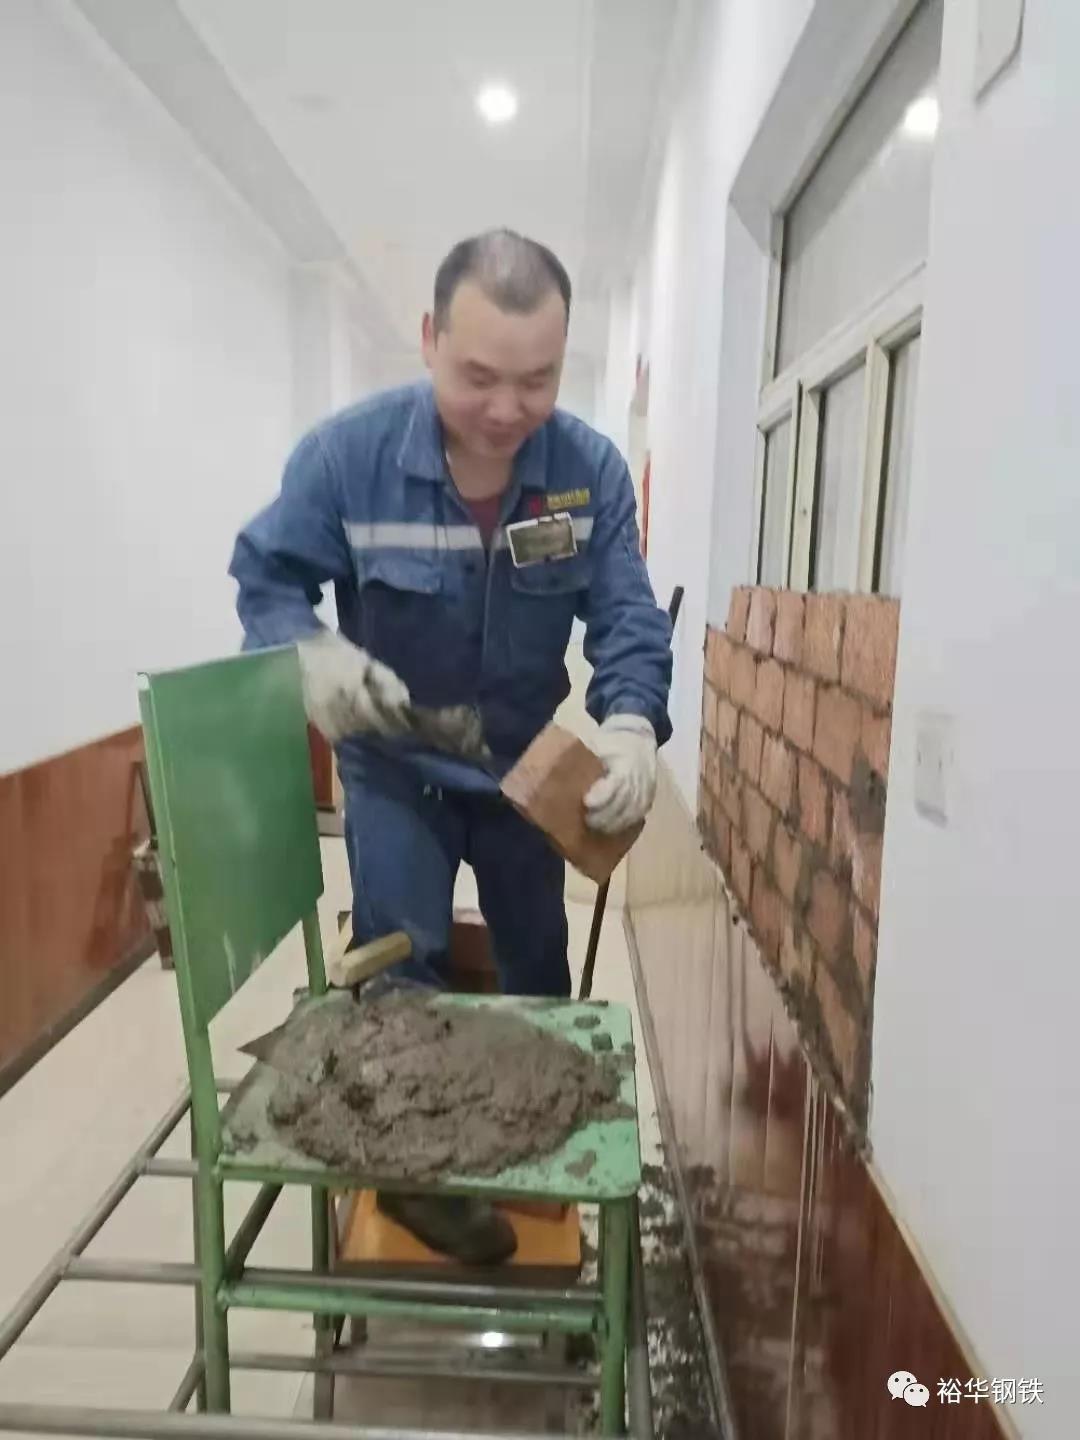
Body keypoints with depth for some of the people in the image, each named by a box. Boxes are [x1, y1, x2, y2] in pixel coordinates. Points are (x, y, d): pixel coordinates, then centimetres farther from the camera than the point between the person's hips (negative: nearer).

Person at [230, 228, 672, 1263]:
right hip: (392, 766, -2)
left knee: (537, 965, 17)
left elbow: (626, 618, -17)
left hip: (525, 763, 3)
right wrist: (311, 654, -33)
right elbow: (266, 577, -12)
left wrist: (632, 723, -37)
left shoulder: (591, 468, -17)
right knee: (401, 967, 0)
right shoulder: (346, 452, -22)